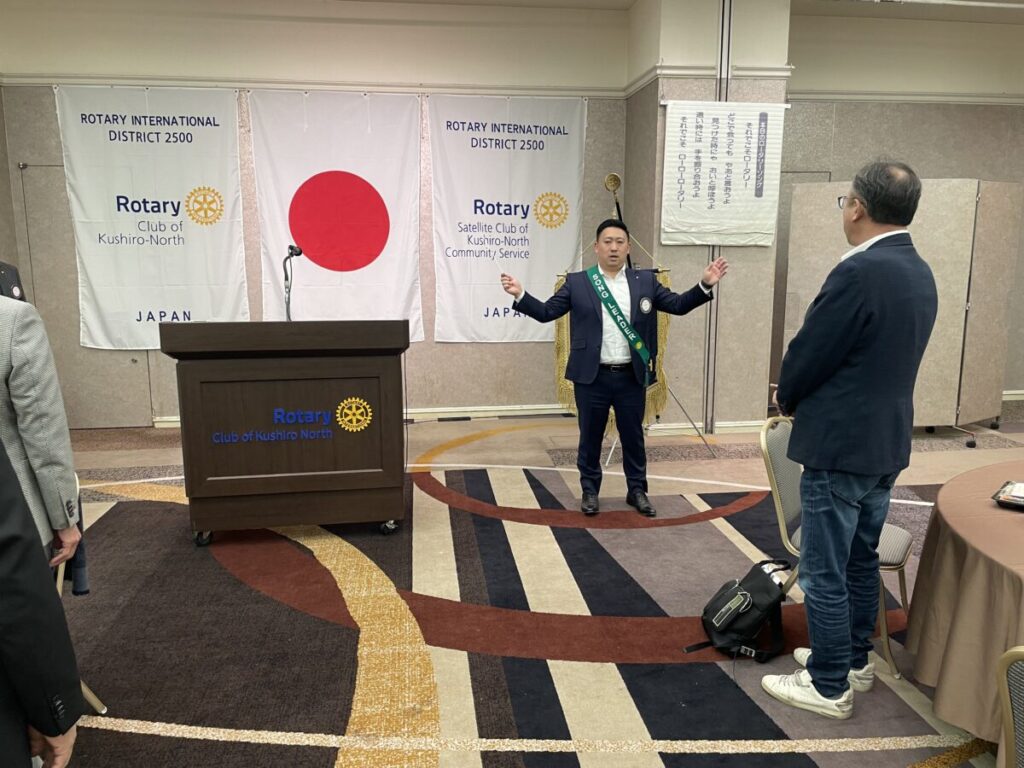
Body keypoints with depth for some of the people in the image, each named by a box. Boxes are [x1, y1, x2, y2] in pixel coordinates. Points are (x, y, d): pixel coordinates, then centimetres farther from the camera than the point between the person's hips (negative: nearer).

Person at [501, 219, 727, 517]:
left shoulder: (645, 280, 5)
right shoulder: (577, 282, 0)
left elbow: (677, 305, 6)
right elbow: (546, 312, 1)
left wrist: (705, 285, -7)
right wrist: (520, 295, -13)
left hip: (632, 377, 2)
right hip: (592, 377, -1)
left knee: (633, 437, 13)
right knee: (590, 438, 10)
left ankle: (637, 491, 29)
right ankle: (590, 491, 26)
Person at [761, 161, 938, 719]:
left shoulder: (859, 272, -22)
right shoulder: (920, 273, 8)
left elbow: (807, 354, -17)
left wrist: (787, 399, 4)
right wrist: (805, 398, 13)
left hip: (840, 444, -9)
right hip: (886, 440, 9)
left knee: (825, 572, 3)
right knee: (860, 562, 21)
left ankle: (829, 687, 16)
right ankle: (853, 660, 36)